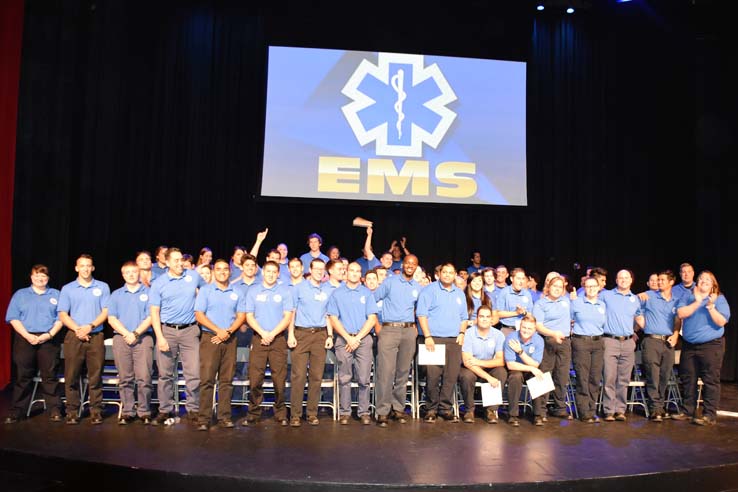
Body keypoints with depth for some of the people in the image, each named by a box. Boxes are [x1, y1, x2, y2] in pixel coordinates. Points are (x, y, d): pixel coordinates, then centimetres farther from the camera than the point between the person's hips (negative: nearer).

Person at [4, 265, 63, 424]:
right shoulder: (20, 294, 13)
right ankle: (16, 412, 12)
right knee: (23, 377, 3)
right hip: (25, 339, 1)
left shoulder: (56, 295, 12)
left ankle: (54, 411, 4)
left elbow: (60, 318, 4)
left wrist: (50, 334, -11)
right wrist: (27, 335, -9)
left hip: (48, 340, -1)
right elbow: (13, 318, 3)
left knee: (50, 376, 0)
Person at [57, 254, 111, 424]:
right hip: (73, 337, 1)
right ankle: (72, 412, 10)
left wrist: (91, 326, -12)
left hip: (96, 337, 0)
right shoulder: (67, 289, 10)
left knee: (95, 376, 0)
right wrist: (77, 329, -11)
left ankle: (96, 411, 6)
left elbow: (106, 312, 3)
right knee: (71, 376, 1)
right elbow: (62, 315, 4)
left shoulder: (102, 287, 9)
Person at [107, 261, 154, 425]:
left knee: (144, 378, -7)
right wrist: (127, 333, -8)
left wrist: (136, 333, -11)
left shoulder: (148, 292, 9)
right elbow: (111, 319, 6)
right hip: (121, 338, 2)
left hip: (143, 338, -2)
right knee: (125, 379, 3)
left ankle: (144, 412, 1)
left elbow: (151, 317, 0)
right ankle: (127, 412, 10)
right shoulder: (116, 294, 16)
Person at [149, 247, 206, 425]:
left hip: (190, 330, 0)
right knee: (165, 374, 6)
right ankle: (165, 410, 19)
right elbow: (154, 312, 0)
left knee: (194, 374, -3)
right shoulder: (158, 283, 2)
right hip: (167, 331, 0)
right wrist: (160, 337, -8)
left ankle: (193, 409, 9)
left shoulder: (194, 276, 5)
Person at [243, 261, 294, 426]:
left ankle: (281, 414, 9)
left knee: (279, 378, -2)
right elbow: (249, 316, 5)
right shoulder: (253, 291, 10)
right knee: (255, 378, -2)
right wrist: (263, 333, -9)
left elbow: (288, 317, 0)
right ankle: (253, 414, 8)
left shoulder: (285, 291, 6)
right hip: (258, 338, 1)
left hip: (278, 339, -1)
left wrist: (272, 334, -9)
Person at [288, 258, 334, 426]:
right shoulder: (299, 288, 5)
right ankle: (295, 414, 1)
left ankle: (312, 413, 13)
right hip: (301, 333, -2)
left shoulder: (329, 290, 12)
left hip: (320, 334, 2)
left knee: (316, 376, 4)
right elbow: (292, 312, 3)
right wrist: (290, 334, -5)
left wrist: (330, 335, 6)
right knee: (298, 375, -6)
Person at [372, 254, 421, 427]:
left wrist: (415, 326, 12)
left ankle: (398, 408, 18)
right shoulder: (390, 282, 3)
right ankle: (383, 411, -4)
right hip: (389, 329, -4)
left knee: (403, 372, 7)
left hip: (409, 331, 4)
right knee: (386, 371, -10)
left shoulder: (418, 287, 14)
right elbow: (372, 300, 1)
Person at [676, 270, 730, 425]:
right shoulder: (687, 298, 9)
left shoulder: (719, 299, 2)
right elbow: (681, 313, -8)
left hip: (711, 345, -3)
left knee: (711, 380, -4)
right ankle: (688, 411, 21)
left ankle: (710, 415, 2)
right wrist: (697, 302, -14)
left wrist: (711, 307, -20)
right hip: (689, 346, 3)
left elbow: (722, 322, -8)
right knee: (688, 380, 10)